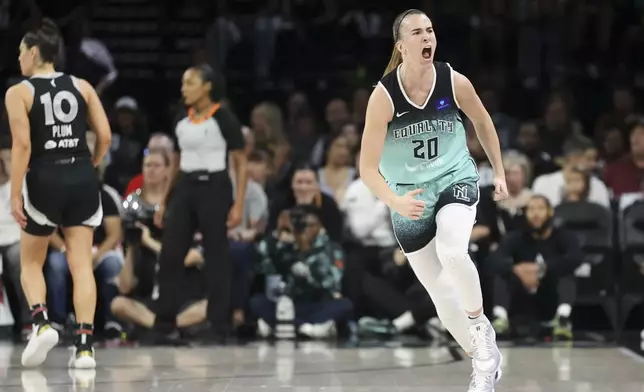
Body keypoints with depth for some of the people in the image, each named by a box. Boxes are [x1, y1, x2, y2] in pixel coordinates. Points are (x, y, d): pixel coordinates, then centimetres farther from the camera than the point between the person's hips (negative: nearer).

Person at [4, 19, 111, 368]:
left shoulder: (19, 93, -3)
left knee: (30, 263, 14)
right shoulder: (82, 86, 7)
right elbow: (105, 136, 3)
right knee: (81, 264, 2)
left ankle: (41, 323, -9)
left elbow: (22, 145, -12)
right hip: (82, 179, 3)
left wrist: (15, 195, -10)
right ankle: (84, 345, -6)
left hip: (45, 180, -3)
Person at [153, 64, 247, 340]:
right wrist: (165, 202, 15)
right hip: (184, 189, 6)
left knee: (216, 258, -1)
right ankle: (164, 323, 5)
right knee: (169, 255, -1)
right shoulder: (182, 121, 10)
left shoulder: (223, 119, -7)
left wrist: (238, 205, -14)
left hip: (214, 188, -6)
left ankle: (218, 327, 5)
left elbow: (241, 164, -6)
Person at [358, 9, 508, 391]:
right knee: (441, 292, 7)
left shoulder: (454, 82, -13)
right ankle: (486, 360, 25)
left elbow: (483, 122, 10)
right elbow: (368, 167, -18)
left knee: (451, 252, -31)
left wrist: (499, 172, 13)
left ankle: (481, 327, -7)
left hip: (456, 179, -1)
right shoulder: (384, 95, -19)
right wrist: (395, 202, -34)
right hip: (410, 197, 1)